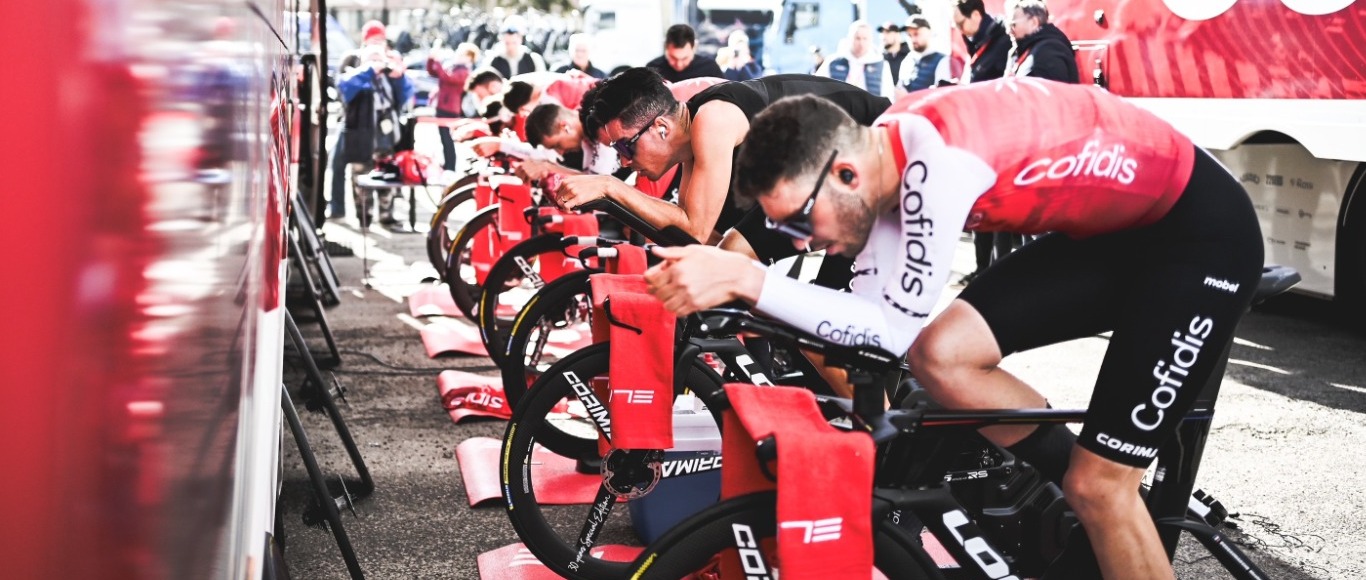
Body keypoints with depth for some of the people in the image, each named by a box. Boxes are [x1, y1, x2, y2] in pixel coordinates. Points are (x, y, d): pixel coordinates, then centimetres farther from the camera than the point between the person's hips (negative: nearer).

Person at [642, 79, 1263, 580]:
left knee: (1099, 484, -10)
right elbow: (870, 314, -2)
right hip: (1107, 228, 8)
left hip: (1201, 230, -8)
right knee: (940, 356, -6)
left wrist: (746, 278, -32)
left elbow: (897, 327, -28)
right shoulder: (886, 152, -6)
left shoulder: (940, 158, -32)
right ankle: (1088, 509, 12)